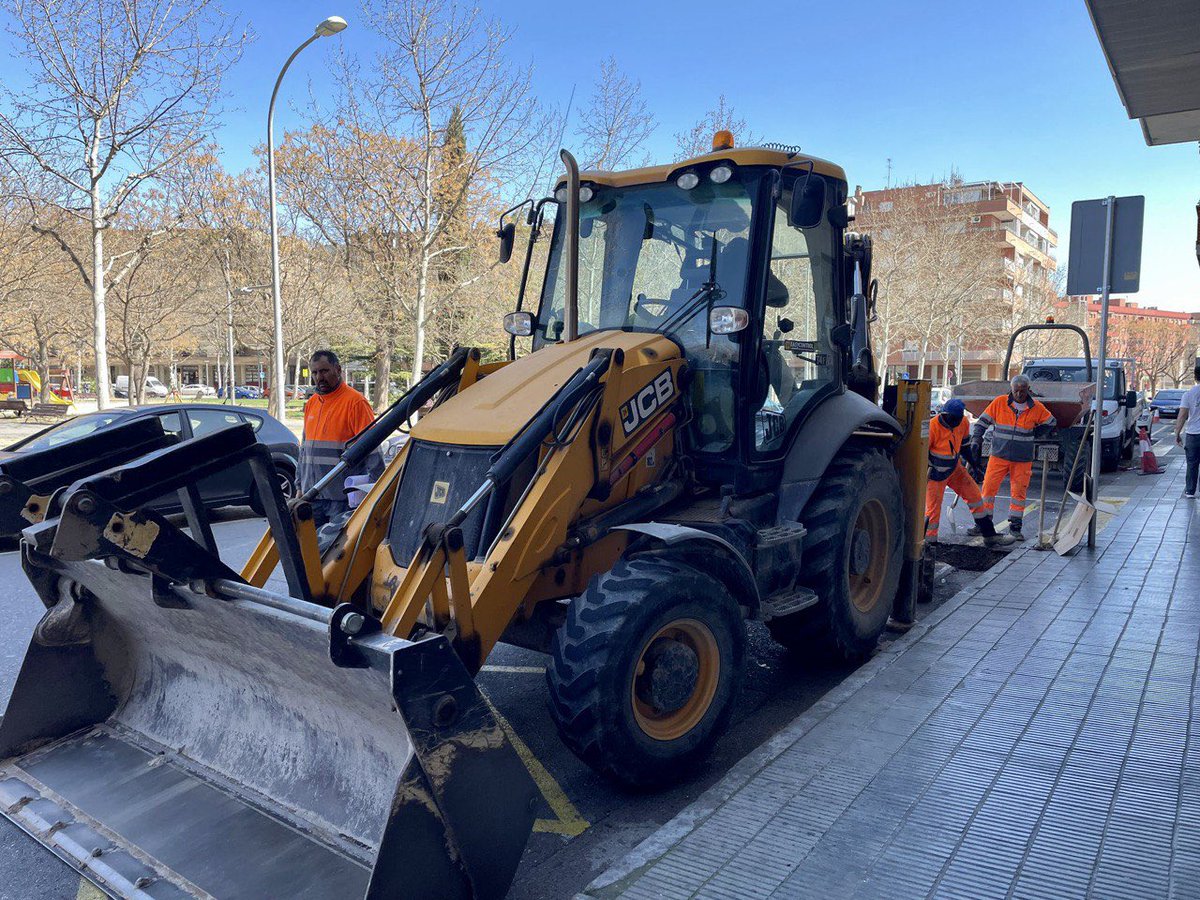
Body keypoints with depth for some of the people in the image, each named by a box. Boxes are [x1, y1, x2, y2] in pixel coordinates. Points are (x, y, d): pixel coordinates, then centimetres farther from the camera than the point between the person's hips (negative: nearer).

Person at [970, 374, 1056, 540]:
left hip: (1022, 459, 1)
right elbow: (982, 422, 0)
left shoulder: (1036, 407, -1)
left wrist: (1032, 435, 5)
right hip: (999, 456, 0)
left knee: (1019, 492, 5)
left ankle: (1015, 527, 16)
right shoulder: (999, 403, -4)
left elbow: (1050, 422, 15)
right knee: (988, 487, -2)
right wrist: (976, 441, -11)